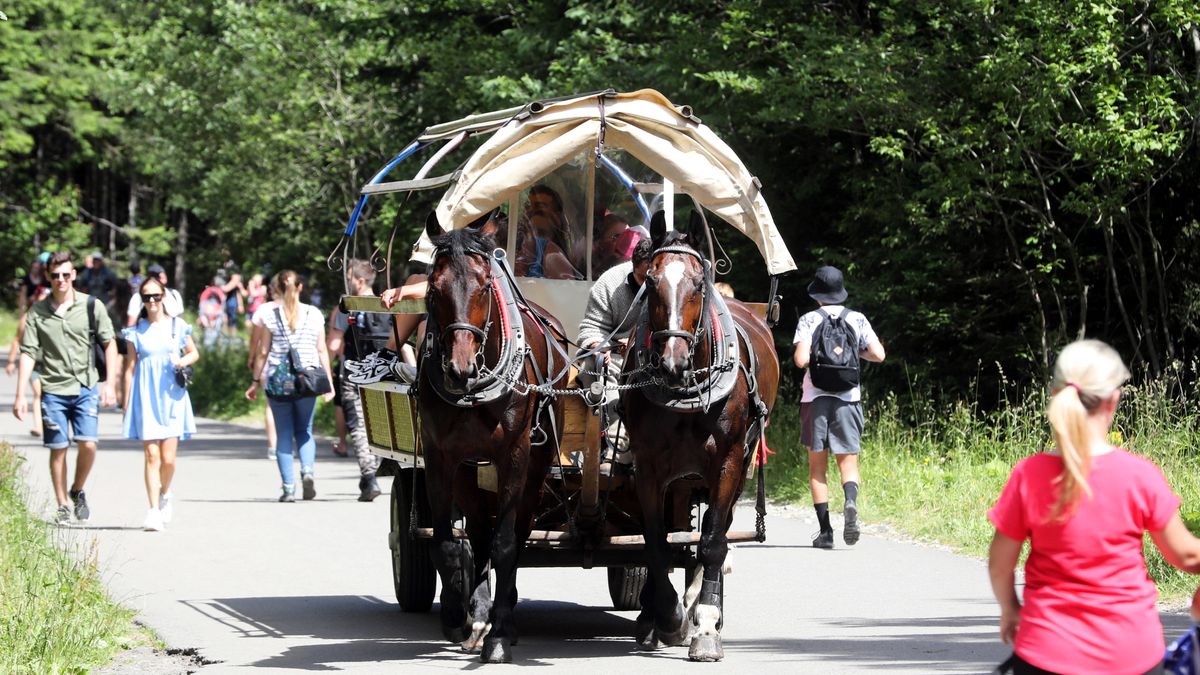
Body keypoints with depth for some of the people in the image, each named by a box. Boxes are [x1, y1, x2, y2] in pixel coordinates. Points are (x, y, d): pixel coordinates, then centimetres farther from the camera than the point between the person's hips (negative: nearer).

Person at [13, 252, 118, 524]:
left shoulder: (91, 306, 1)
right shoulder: (37, 312, 2)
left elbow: (109, 344, 7)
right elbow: (28, 354, 1)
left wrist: (109, 383, 2)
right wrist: (20, 395, -4)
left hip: (86, 388, 0)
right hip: (54, 389, 0)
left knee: (88, 444, -11)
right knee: (58, 449, 2)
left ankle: (77, 491, 15)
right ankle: (63, 506, 13)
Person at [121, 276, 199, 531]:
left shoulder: (177, 325, 4)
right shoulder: (136, 330, 3)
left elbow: (194, 353, 17)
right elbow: (130, 367, 6)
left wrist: (182, 361, -6)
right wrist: (126, 402, 4)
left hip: (171, 396, 0)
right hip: (146, 397, 0)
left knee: (168, 457, -2)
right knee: (151, 455, -7)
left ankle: (165, 493, 28)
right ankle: (154, 510, -4)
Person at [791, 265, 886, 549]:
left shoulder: (809, 320, -2)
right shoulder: (857, 319, 5)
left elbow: (801, 360, -13)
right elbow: (878, 355, 1)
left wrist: (809, 355, 10)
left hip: (815, 396, -1)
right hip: (848, 397, 1)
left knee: (817, 466, 7)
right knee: (848, 461, 3)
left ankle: (825, 530, 1)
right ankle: (851, 501, -29)